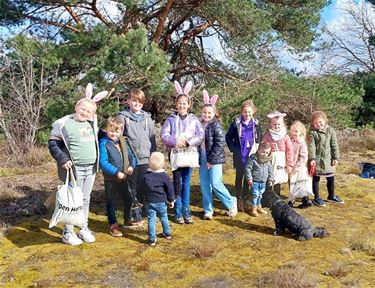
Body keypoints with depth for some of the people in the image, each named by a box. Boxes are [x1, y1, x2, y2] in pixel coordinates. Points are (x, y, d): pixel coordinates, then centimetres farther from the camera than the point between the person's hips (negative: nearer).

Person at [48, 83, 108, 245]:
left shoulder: (91, 123, 9)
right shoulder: (64, 124, -10)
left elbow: (97, 138, 27)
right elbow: (52, 143, -9)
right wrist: (62, 159, -20)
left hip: (91, 169, 6)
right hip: (74, 169, -6)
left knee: (85, 200, 14)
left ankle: (84, 229, 26)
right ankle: (68, 232, 13)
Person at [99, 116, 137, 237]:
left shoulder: (124, 142, 5)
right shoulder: (104, 143, -15)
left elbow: (132, 156, 9)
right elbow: (103, 162, -22)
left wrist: (132, 166, -12)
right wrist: (116, 172, -26)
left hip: (123, 178, 6)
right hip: (110, 179, -6)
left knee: (129, 199, 18)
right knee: (111, 202, 8)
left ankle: (128, 220, 39)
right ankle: (113, 225, 22)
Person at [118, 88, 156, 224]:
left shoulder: (147, 118, 10)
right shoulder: (123, 117, -1)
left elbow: (152, 138, 12)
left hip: (145, 158, 3)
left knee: (143, 186, 6)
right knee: (132, 186, 4)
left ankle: (139, 207, 22)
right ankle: (135, 213, 15)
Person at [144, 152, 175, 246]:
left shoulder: (146, 175, -4)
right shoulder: (164, 176, -9)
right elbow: (170, 188, -4)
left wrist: (145, 198, 18)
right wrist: (171, 200, 6)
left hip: (150, 202, 0)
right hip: (161, 201, 0)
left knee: (151, 220, 3)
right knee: (164, 218, 19)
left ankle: (152, 239, 3)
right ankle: (167, 234, 35)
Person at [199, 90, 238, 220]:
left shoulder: (216, 125, -10)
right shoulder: (200, 124, 8)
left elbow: (220, 143, -16)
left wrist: (211, 160, -16)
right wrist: (199, 157, 7)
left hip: (214, 159, -6)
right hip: (202, 159, 6)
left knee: (216, 184, -7)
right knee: (204, 184, 8)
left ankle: (231, 203, 16)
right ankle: (208, 210, 20)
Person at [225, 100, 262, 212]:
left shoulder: (256, 124, 0)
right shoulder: (236, 123, -6)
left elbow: (259, 139, 11)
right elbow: (228, 137, 1)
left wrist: (256, 150, 1)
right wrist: (234, 149, -5)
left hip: (251, 156, 2)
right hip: (239, 156, -2)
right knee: (239, 177, 5)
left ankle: (245, 198, 23)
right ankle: (239, 200, 15)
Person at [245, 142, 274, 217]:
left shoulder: (268, 161, 4)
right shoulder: (253, 158, -14)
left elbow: (270, 170, 15)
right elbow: (248, 168, -13)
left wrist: (270, 179, 9)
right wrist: (249, 178, -15)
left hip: (263, 182, 6)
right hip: (255, 182, -5)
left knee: (260, 195, 16)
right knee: (255, 195, -5)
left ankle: (259, 207, 31)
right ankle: (253, 209, 8)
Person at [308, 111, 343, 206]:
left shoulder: (330, 130, 2)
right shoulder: (312, 133, -8)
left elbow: (334, 145, 3)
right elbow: (311, 146, -13)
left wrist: (336, 157, 0)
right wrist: (312, 159, -21)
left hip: (328, 159, 4)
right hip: (317, 159, -4)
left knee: (331, 178, 14)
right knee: (316, 179, 5)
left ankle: (331, 196, 34)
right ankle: (316, 198, 17)